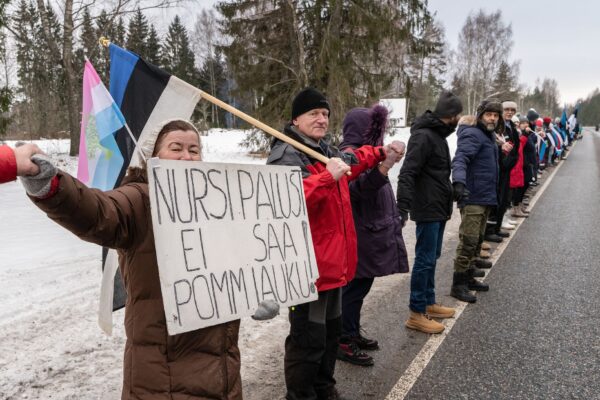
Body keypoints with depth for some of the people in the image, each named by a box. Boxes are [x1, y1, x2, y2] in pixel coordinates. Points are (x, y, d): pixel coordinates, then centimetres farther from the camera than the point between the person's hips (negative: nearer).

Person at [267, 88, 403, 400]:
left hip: (332, 260, 10)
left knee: (330, 329, 23)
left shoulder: (324, 150, 12)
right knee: (308, 338, 0)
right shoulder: (286, 156, -18)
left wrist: (380, 153, 30)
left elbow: (352, 160, 36)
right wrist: (328, 177, -41)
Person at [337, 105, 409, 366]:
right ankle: (343, 342, 5)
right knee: (354, 286, -4)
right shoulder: (349, 154, -14)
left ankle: (352, 333, 28)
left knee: (360, 285, 16)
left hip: (371, 232, 10)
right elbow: (359, 188, -30)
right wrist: (385, 165, -42)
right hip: (360, 234, -10)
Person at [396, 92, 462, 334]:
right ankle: (416, 314, 2)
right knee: (425, 259, -5)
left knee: (432, 257, 16)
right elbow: (407, 173, -24)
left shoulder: (438, 134, 16)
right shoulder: (423, 136, -17)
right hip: (428, 210, -10)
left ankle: (429, 303, 27)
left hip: (439, 209, 10)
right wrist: (403, 206, -30)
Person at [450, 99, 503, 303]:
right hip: (472, 197, -10)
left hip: (486, 197, 10)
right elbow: (460, 159, -29)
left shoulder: (489, 136, 17)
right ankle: (458, 285, -1)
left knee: (477, 241, 17)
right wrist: (459, 182, -46)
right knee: (468, 241, -8)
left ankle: (468, 278, 29)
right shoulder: (472, 135, -12)